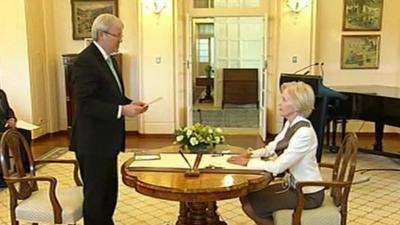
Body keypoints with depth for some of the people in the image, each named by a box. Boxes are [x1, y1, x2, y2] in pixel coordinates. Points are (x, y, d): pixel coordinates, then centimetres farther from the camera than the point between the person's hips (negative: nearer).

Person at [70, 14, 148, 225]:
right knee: (95, 193, 4)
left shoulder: (107, 58, 12)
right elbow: (85, 104, -24)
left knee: (110, 191, 18)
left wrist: (130, 103, 3)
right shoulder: (85, 61, -18)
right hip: (92, 142, -9)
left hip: (107, 139, 9)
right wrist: (121, 110, -26)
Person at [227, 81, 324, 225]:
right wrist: (251, 154, -7)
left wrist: (248, 163, -20)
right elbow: (271, 148, 10)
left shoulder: (304, 133, -28)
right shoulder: (291, 123, 1)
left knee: (250, 206, -9)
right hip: (294, 185, 8)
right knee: (246, 196, 6)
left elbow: (278, 166, -29)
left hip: (307, 193, -8)